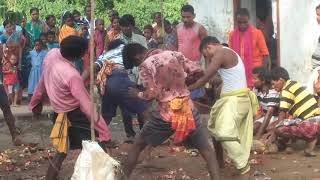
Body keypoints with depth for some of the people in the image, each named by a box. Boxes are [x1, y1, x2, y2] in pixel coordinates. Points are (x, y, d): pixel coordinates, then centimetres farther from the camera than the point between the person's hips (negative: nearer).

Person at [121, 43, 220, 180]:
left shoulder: (145, 65, -6)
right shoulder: (175, 54, 6)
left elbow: (151, 94, -13)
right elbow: (197, 72, 6)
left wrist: (138, 94, 6)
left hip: (165, 113, -3)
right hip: (188, 109, 3)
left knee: (137, 146, 17)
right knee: (206, 150, 11)